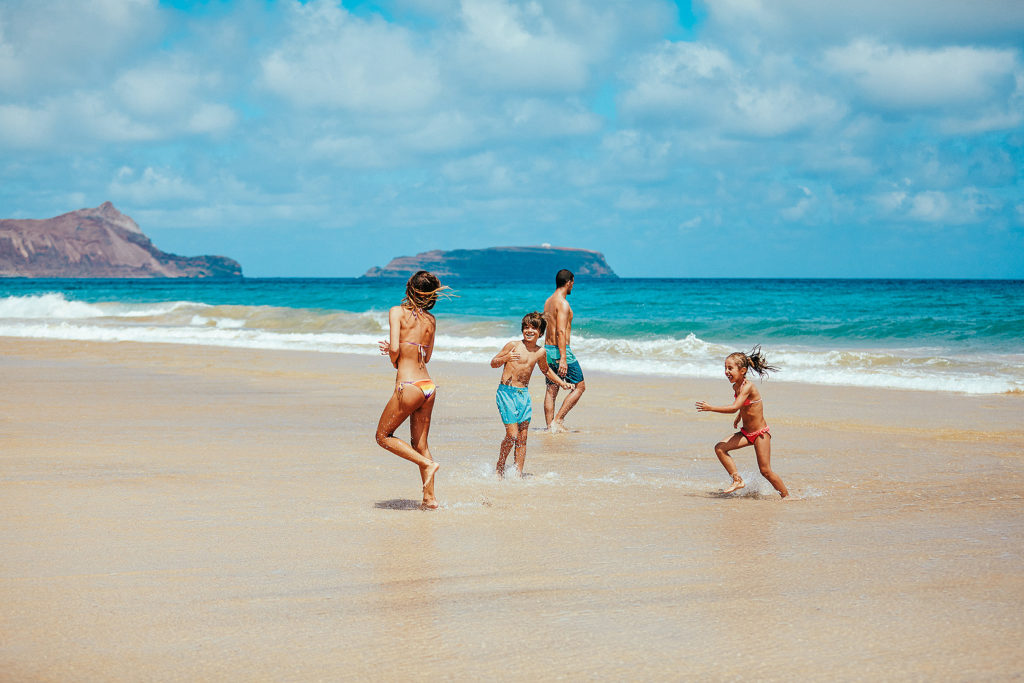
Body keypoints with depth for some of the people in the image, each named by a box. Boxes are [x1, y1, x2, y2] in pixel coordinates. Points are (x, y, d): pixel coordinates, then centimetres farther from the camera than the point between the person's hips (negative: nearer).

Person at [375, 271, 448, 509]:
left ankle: (427, 463, -3)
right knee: (420, 444, 13)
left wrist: (395, 362, 5)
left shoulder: (397, 312, -6)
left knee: (383, 436, 10)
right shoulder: (430, 320, 11)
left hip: (408, 385, -6)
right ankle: (430, 498, 11)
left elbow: (395, 348, -16)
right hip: (429, 386, 6)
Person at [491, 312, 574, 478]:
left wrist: (562, 383, 21)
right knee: (512, 435, -11)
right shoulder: (513, 345, -6)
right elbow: (493, 363, -2)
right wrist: (505, 358, -22)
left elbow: (546, 370, 28)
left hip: (524, 395, 5)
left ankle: (518, 473, 9)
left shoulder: (541, 352, 8)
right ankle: (500, 467, 9)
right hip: (506, 393, -5)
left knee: (522, 438, 3)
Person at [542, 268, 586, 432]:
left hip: (548, 349, 9)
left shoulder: (548, 301, 13)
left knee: (551, 390, 10)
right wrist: (563, 359, -26)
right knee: (580, 386, 2)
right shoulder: (563, 303, -15)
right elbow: (561, 332, -22)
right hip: (561, 350, -9)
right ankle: (557, 420, -4)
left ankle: (550, 426, 10)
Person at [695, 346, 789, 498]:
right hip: (745, 433, 8)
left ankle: (786, 495, 12)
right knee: (720, 448, -10)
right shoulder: (736, 386, 3)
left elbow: (734, 407, -34)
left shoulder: (747, 386, -23)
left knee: (765, 471, -6)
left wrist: (710, 408, -32)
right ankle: (738, 480, -3)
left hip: (760, 433, -8)